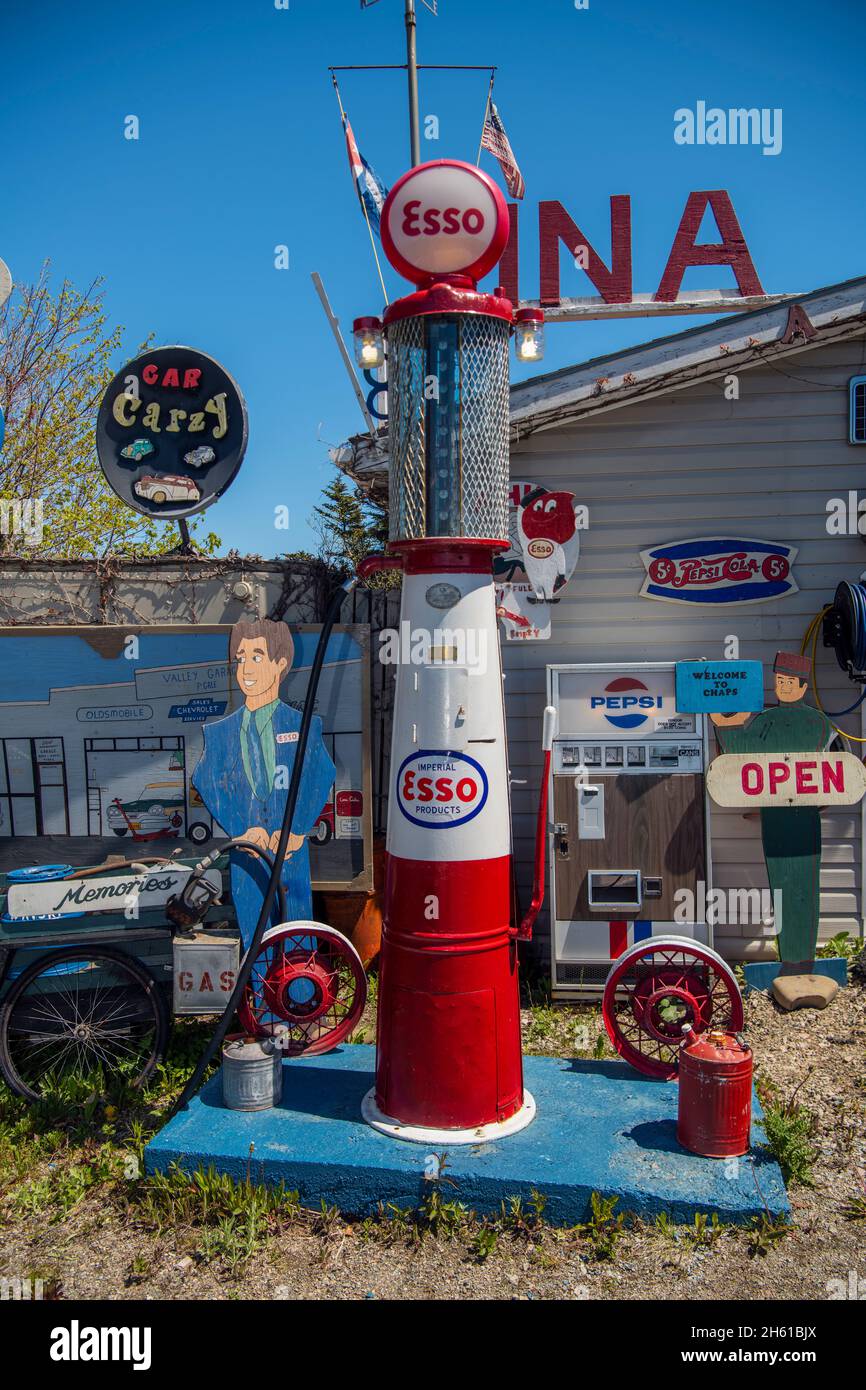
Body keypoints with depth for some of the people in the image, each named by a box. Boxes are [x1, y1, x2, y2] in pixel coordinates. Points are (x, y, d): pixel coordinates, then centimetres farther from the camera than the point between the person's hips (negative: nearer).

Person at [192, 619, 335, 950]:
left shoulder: (303, 726, 5)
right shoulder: (221, 732, 11)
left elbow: (321, 776, -6)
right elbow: (207, 781, -1)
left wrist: (297, 831, -18)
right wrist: (241, 831, -15)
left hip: (291, 848, -2)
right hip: (246, 849, 2)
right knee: (254, 933, 6)